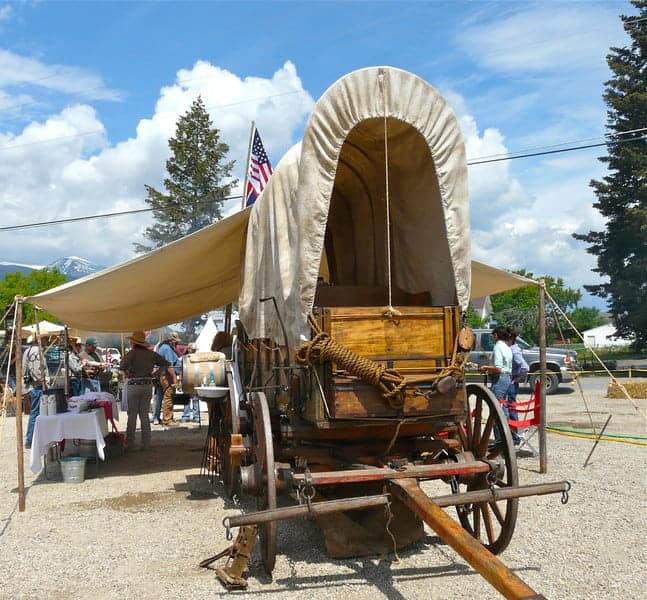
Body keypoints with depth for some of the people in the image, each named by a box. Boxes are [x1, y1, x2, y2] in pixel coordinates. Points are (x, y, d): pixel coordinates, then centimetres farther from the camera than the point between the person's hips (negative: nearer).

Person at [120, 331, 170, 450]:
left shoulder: (132, 353, -11)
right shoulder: (151, 354, 4)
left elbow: (122, 366, -27)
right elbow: (166, 363, 8)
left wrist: (127, 373, -8)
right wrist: (156, 373, 10)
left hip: (134, 386, -4)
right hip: (147, 385, 4)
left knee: (132, 415, 5)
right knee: (144, 415, 11)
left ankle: (130, 443, 6)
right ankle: (146, 443, 12)